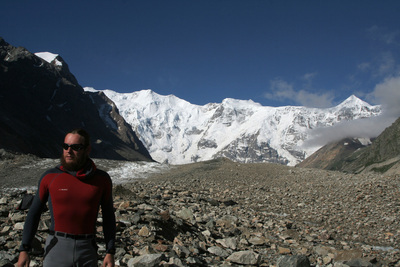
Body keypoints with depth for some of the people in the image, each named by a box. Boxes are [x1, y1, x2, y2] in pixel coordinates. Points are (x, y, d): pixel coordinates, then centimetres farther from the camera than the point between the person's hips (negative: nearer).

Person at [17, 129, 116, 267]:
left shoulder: (101, 179, 0)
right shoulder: (49, 177, -2)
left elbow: (108, 216, 6)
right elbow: (34, 213, 5)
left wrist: (110, 252, 1)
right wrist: (24, 249, -1)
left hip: (87, 250, 1)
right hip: (57, 250, -1)